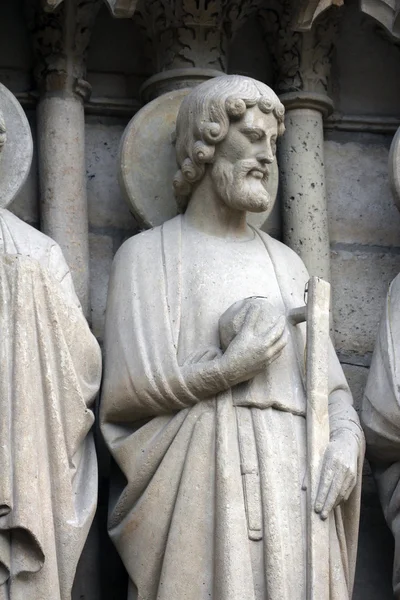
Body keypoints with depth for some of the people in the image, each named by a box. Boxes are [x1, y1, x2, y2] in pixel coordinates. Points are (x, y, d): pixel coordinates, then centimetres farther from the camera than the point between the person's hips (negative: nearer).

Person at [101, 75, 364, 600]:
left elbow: (330, 384, 13)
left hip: (293, 489, 4)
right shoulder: (148, 255, 6)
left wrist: (345, 439, -7)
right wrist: (238, 364, -6)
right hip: (198, 486, -4)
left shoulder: (285, 263, 19)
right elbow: (133, 389, -4)